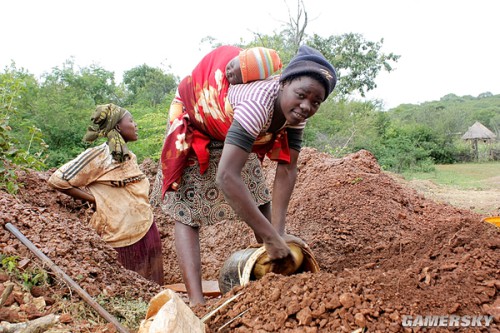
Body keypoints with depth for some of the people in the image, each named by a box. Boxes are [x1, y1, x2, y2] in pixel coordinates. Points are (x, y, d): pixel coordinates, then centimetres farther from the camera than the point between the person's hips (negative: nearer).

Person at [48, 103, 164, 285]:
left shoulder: (130, 156, 10)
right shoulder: (98, 156, -12)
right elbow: (57, 180, -13)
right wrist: (95, 200, -12)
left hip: (147, 228, 7)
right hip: (123, 235, -7)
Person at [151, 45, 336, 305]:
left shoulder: (296, 110, -20)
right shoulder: (259, 104, -44)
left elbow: (287, 170, -19)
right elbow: (226, 177, -51)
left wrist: (279, 231, -27)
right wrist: (271, 237, -45)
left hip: (233, 135, 7)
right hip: (195, 132, -6)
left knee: (260, 199, 8)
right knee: (186, 212, -15)